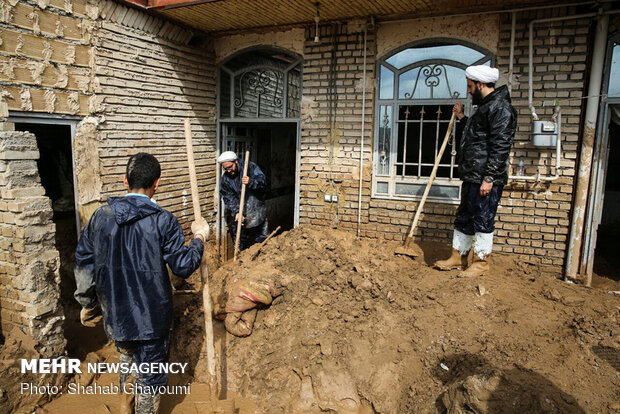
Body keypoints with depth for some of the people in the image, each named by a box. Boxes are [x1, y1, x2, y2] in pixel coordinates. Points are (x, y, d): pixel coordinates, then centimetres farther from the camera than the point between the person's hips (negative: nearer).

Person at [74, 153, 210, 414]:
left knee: (127, 361, 30)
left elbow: (83, 263, 4)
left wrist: (88, 303, 18)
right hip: (151, 317, -5)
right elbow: (183, 266, -15)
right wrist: (199, 237, 1)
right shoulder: (163, 221, -19)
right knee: (149, 375, 13)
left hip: (114, 315, 5)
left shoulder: (101, 216, -5)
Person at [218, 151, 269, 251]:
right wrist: (236, 213, -21)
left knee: (263, 241, 11)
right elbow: (228, 198, -8)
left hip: (258, 213, 0)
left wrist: (251, 182, -34)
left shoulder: (251, 167, -5)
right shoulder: (225, 179, -1)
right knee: (240, 246, 8)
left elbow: (263, 182, -14)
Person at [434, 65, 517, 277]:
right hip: (471, 177, 10)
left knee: (483, 221, 0)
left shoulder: (500, 108, -14)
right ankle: (458, 258, 27)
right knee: (463, 218, 16)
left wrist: (489, 178, -23)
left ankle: (480, 263, 13)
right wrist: (462, 117, 25)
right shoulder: (484, 106, 18)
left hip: (486, 180, -10)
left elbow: (500, 146, -20)